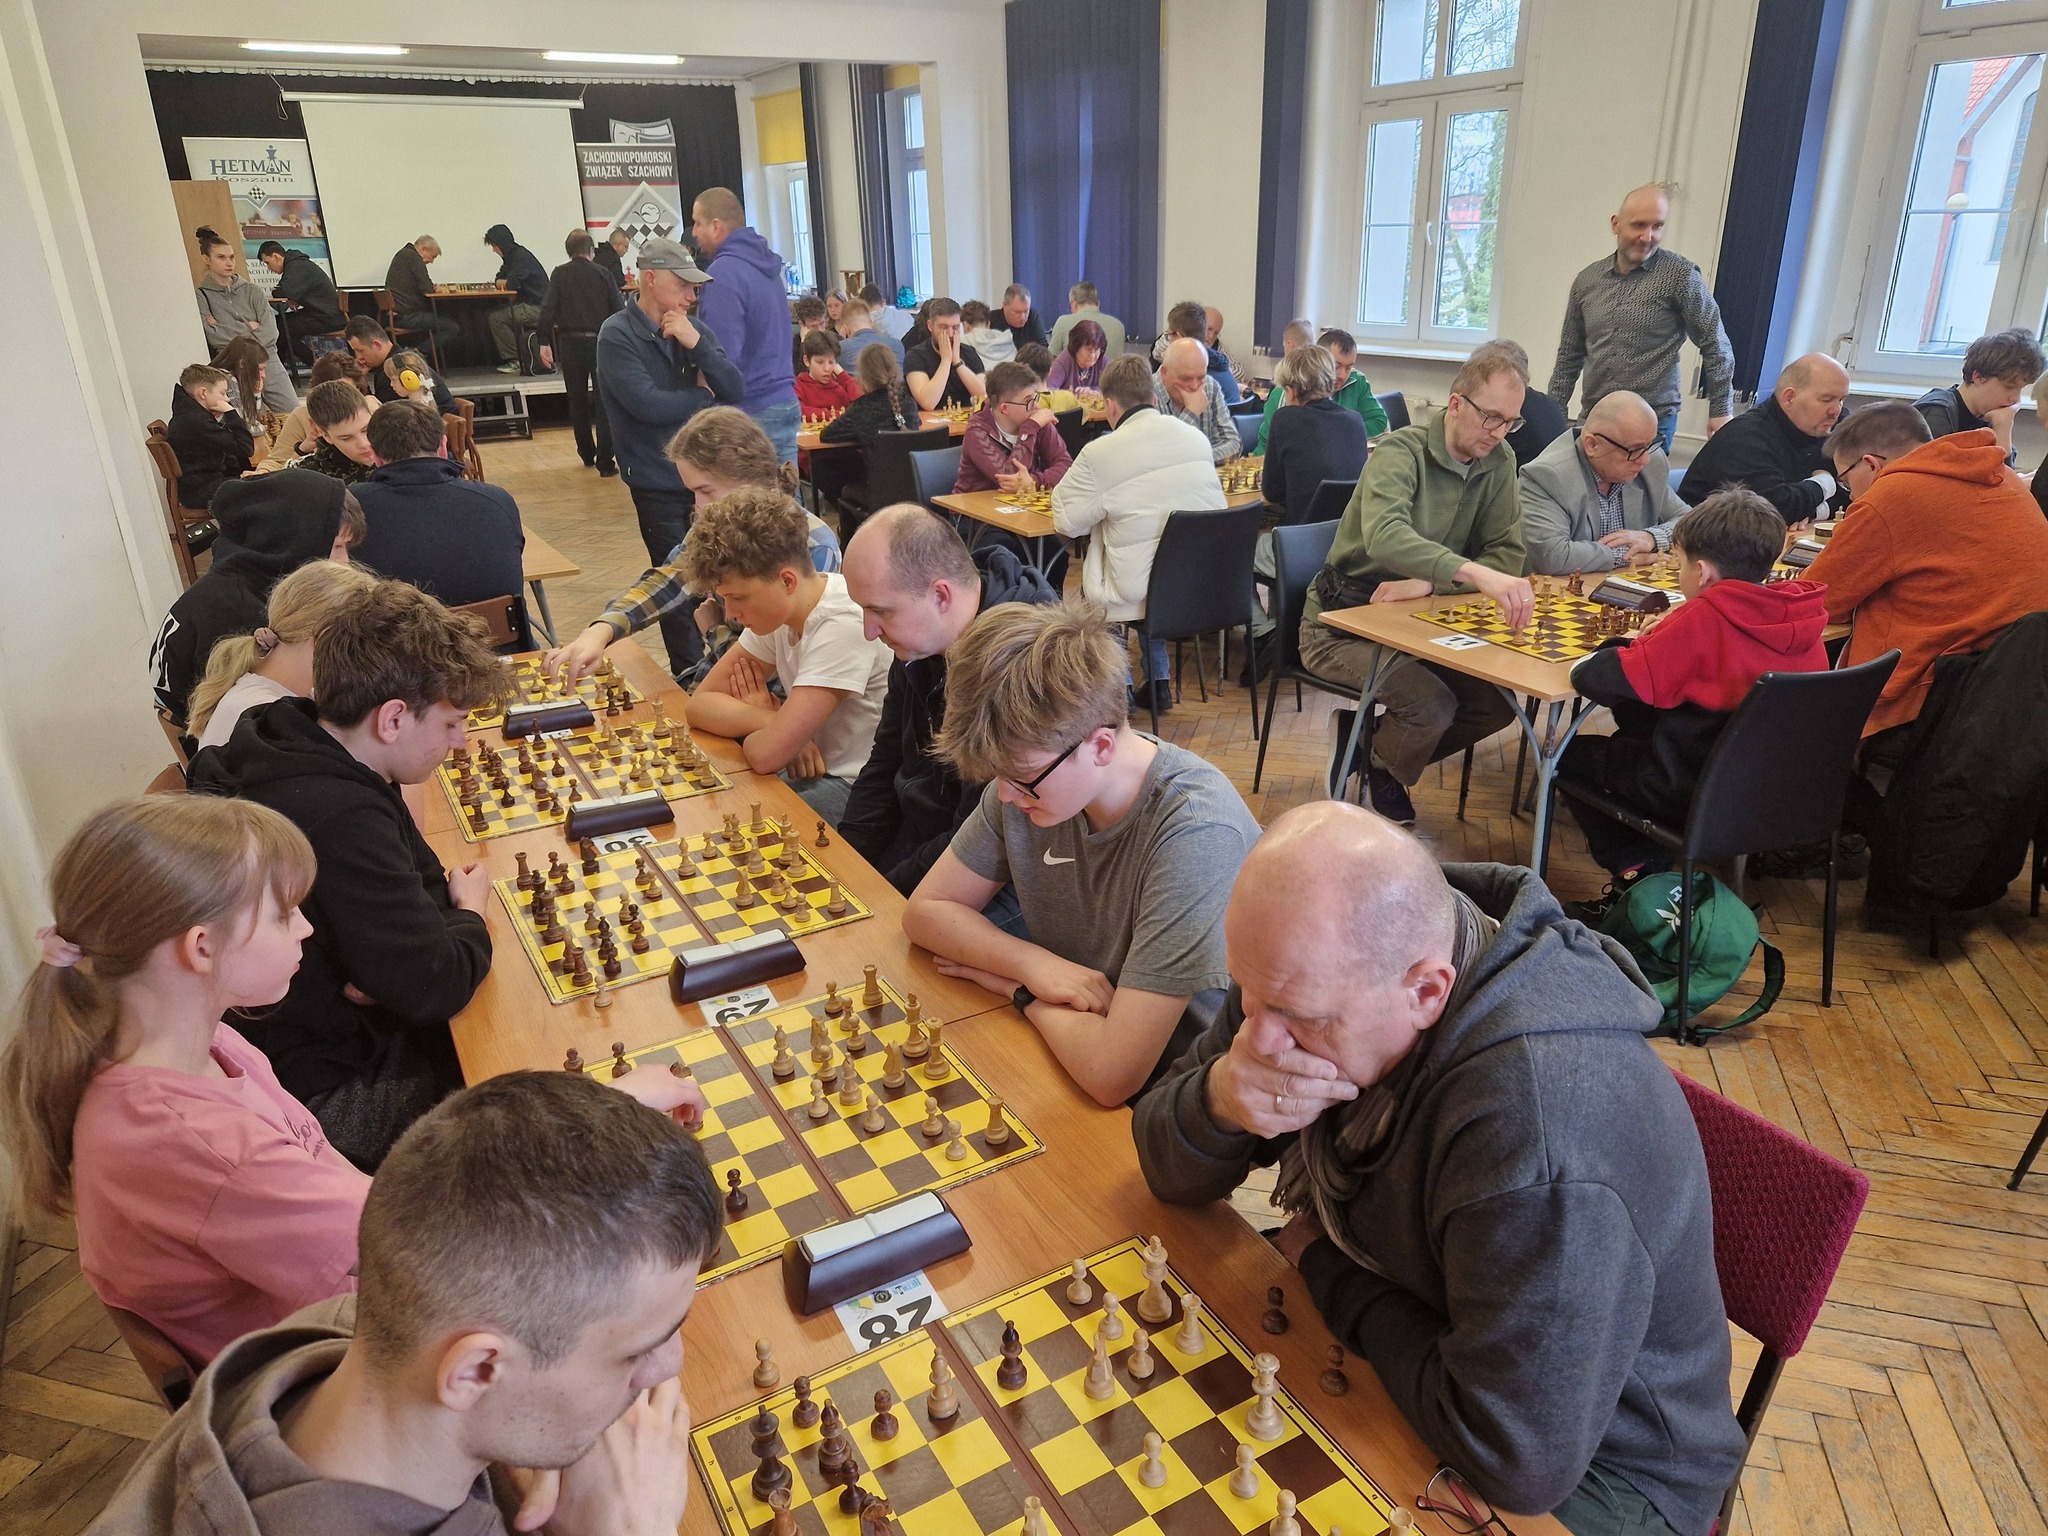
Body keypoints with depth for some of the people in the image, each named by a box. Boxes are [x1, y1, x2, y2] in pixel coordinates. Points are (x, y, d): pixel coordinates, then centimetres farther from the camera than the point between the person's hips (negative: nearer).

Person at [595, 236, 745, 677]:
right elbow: (647, 404, -22)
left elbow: (735, 389, -4)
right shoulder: (617, 335, -10)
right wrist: (702, 395, -6)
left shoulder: (694, 329, 5)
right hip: (659, 484, -4)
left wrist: (697, 344, -17)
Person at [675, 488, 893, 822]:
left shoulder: (844, 626, -25)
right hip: (819, 770, 8)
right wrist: (770, 723, -15)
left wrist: (747, 728, -4)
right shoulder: (774, 609, 2)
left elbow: (767, 754, -26)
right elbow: (701, 702, 2)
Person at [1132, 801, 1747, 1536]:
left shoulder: (1540, 1124, -39)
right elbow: (1170, 1173, -5)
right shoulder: (1318, 972, -15)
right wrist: (1220, 1100, -29)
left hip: (1586, 1459, -6)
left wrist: (1330, 1270, -21)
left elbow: (1524, 1461, -34)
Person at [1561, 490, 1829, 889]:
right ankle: (1652, 869, 24)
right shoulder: (1799, 613, -3)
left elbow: (1596, 680, -25)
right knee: (1634, 728, 27)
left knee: (1574, 752, 13)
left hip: (1699, 797, -7)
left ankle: (1636, 870, 12)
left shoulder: (1704, 618, -22)